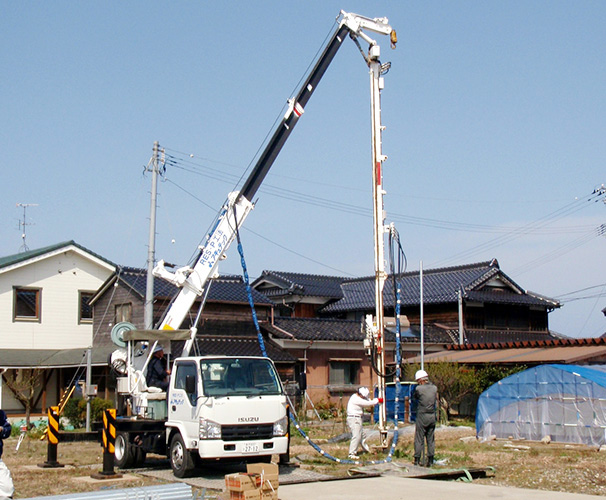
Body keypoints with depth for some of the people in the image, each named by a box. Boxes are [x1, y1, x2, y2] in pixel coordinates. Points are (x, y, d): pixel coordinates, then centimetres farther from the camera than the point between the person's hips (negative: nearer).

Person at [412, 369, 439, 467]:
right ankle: (430, 460, 12)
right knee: (431, 439, 10)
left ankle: (417, 460, 4)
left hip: (422, 416, -4)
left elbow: (414, 398, 7)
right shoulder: (434, 388, 4)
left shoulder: (418, 388, -10)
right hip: (432, 416, 4)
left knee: (419, 439, 2)